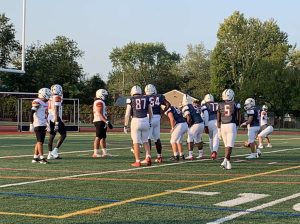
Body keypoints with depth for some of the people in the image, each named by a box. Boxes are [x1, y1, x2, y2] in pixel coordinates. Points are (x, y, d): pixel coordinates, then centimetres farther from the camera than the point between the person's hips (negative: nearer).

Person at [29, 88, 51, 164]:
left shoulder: (45, 103, 16)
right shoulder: (37, 102, -12)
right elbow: (32, 114, -17)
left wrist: (47, 125, 24)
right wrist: (31, 124, -21)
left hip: (43, 125, 9)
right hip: (38, 125, -9)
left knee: (40, 141, 11)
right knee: (40, 141, -9)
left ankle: (35, 158, 16)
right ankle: (41, 158, -9)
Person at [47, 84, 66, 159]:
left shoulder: (51, 98, 14)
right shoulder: (57, 98, -12)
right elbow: (56, 111, -18)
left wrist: (49, 122, 24)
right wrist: (57, 123, -20)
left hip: (50, 118, 9)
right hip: (56, 119, -9)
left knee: (51, 136, 9)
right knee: (63, 134, 0)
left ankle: (50, 154, 10)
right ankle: (55, 150, -7)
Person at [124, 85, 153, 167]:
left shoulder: (130, 99, 2)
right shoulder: (146, 98, 10)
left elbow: (127, 114, -2)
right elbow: (150, 113, 13)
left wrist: (125, 126, 4)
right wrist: (150, 123, 22)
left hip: (136, 121, -3)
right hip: (145, 121, 3)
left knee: (136, 142, 3)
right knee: (145, 141, 18)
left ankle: (137, 161, 2)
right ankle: (148, 157, 4)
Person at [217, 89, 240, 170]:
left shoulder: (220, 105, 5)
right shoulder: (235, 105, 0)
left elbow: (218, 119, 6)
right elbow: (238, 119, 4)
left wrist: (219, 130, 11)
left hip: (223, 126, 3)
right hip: (232, 125, -3)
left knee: (227, 145, 14)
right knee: (230, 145, -6)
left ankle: (228, 163, 15)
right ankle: (225, 161, -23)